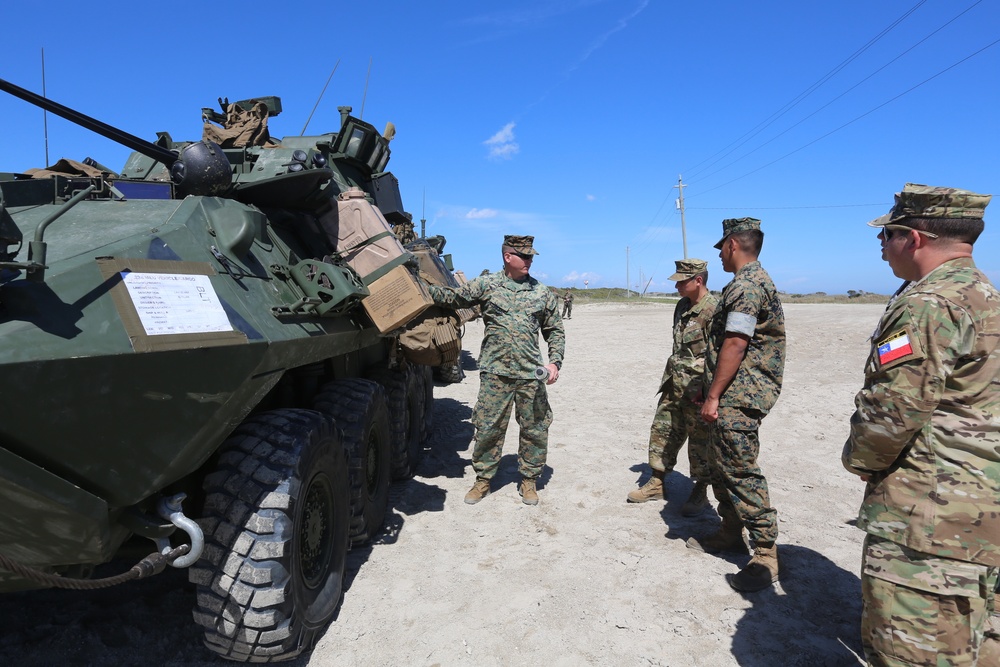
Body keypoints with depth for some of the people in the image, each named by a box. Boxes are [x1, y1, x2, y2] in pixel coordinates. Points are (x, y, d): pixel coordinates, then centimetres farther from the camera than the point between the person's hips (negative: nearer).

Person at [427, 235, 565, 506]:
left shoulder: (543, 293, 8)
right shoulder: (485, 285, 3)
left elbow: (555, 332, 12)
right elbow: (452, 297, 1)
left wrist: (554, 362, 0)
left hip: (531, 375, 2)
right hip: (495, 373, -1)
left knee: (535, 429, 8)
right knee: (488, 428, 5)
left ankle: (529, 480, 27)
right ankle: (483, 480, 23)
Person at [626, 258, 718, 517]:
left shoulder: (715, 309, -16)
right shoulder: (682, 306, 11)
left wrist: (706, 389, -21)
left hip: (698, 390, -8)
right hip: (674, 387, 8)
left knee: (700, 441, 5)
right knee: (662, 431, 13)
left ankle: (700, 493, 20)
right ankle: (657, 483, 26)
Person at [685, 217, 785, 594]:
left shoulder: (745, 285, -16)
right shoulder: (755, 281, 19)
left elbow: (734, 345, -23)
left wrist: (713, 396, -20)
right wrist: (716, 394, 22)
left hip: (737, 398, -11)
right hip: (733, 397, 11)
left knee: (742, 471, -6)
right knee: (721, 464, 18)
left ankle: (765, 555, 2)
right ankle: (731, 533, 30)